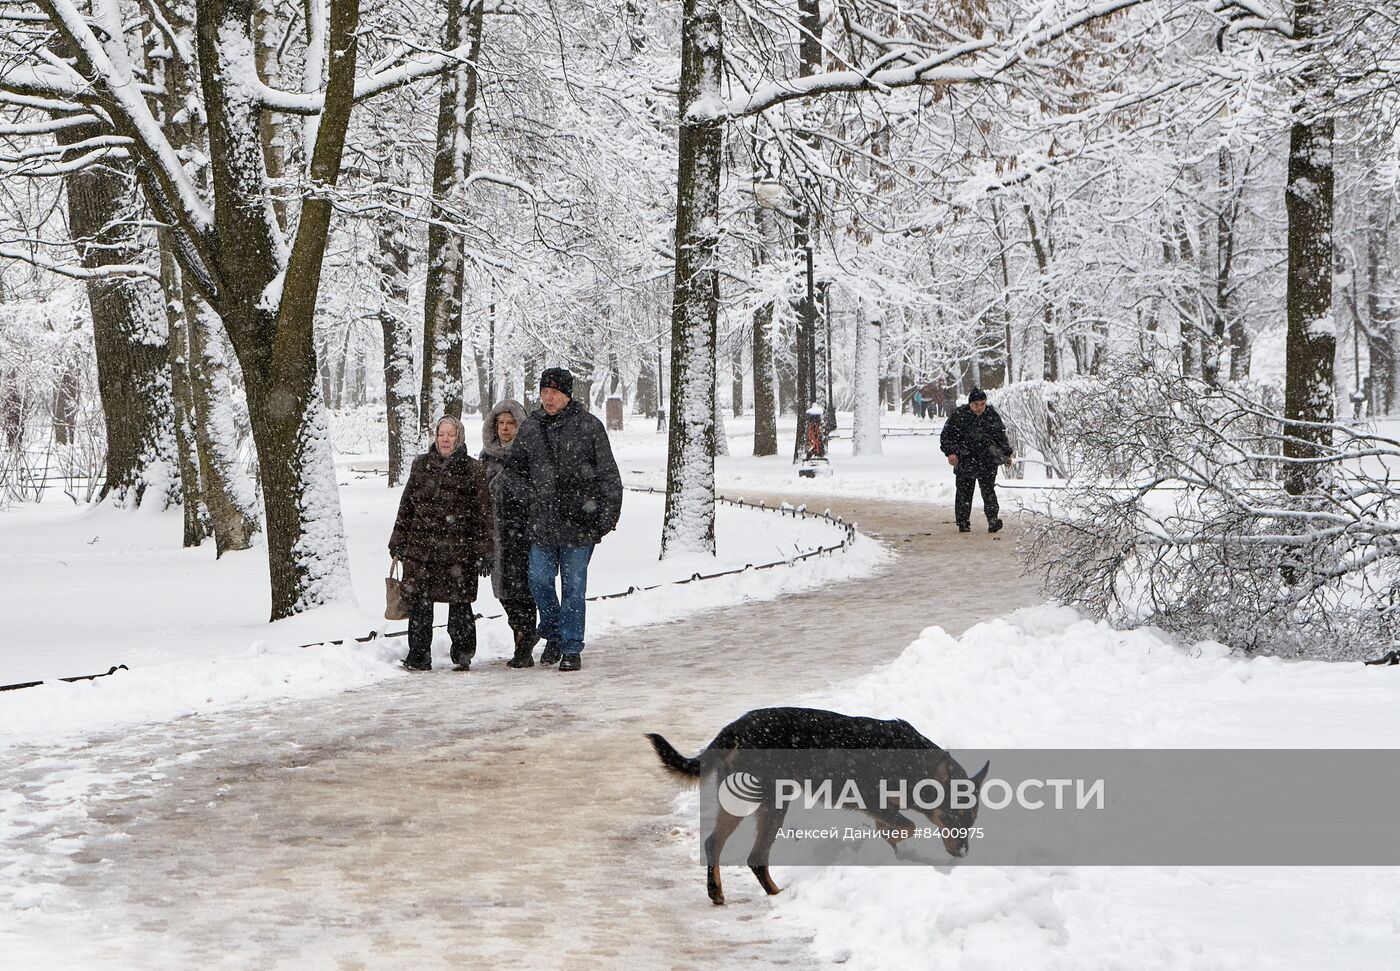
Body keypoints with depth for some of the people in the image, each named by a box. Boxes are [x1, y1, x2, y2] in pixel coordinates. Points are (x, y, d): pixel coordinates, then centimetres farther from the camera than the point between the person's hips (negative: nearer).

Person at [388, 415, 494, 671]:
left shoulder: (474, 470, 0)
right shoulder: (421, 465, 11)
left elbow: (483, 513, -1)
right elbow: (406, 505, 17)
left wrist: (485, 552, -5)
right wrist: (398, 541, 15)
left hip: (458, 550, -3)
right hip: (420, 548, 3)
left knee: (459, 604, 0)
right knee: (419, 602, 2)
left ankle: (463, 656, 15)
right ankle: (419, 656, 11)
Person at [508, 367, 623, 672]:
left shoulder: (589, 426, -3)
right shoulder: (530, 428, 7)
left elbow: (608, 474, -1)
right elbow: (514, 470, 18)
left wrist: (607, 516, -4)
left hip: (579, 522, -3)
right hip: (541, 521, 3)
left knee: (573, 586, 2)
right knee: (539, 580, 3)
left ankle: (571, 648, 11)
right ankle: (552, 635, 25)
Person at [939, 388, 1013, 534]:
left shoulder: (992, 415, 4)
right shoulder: (958, 416, -7)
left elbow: (1001, 436, 17)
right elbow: (946, 436, -3)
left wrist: (1007, 453, 17)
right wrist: (950, 452, -16)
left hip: (987, 460, 1)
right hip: (965, 460, -1)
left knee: (988, 490, -7)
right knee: (964, 491, 4)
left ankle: (993, 519, -11)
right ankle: (963, 522, 14)